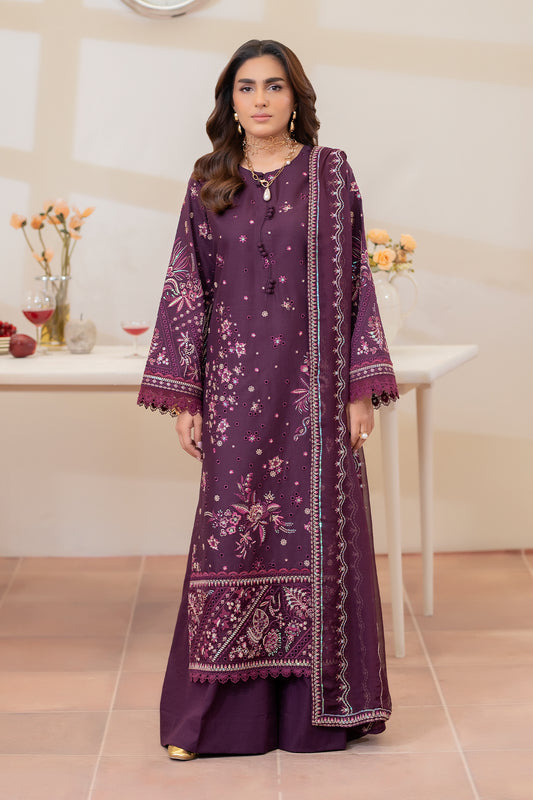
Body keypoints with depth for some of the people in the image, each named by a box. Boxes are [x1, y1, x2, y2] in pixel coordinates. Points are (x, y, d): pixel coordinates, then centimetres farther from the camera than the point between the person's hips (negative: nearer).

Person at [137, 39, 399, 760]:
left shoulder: (331, 173, 4)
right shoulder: (209, 184, 8)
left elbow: (356, 282, 2)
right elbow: (188, 290, 6)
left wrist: (363, 388, -3)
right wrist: (184, 398, 0)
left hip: (315, 381, -1)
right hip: (236, 383, 1)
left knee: (319, 530, 2)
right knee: (232, 534, 1)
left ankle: (316, 704, 16)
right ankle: (221, 710, 12)